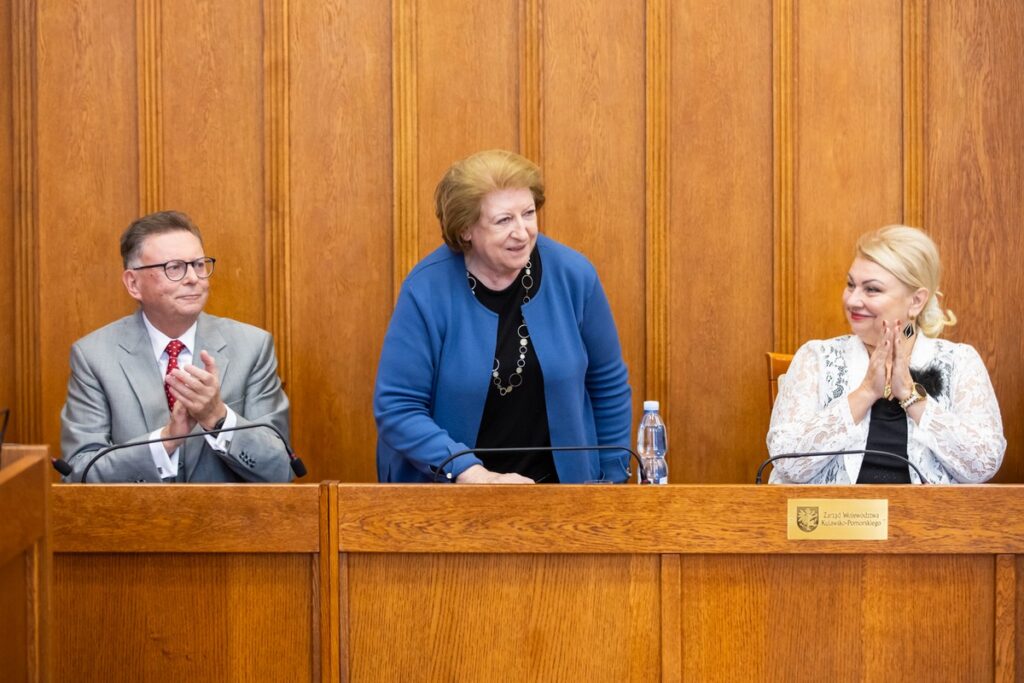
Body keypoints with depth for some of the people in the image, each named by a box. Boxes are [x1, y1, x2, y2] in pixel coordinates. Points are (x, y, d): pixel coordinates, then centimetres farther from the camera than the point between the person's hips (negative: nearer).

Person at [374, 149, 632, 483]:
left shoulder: (573, 275, -4)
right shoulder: (426, 290, -12)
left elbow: (608, 384, 8)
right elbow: (397, 409, -12)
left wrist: (614, 479, 9)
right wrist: (475, 475, -21)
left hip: (561, 484, 1)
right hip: (444, 499, -1)